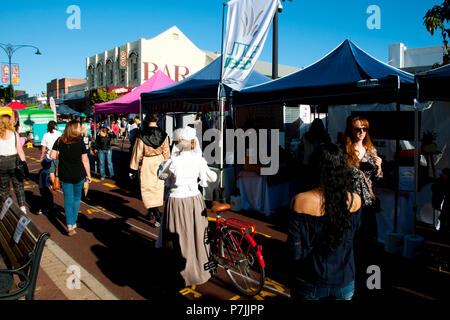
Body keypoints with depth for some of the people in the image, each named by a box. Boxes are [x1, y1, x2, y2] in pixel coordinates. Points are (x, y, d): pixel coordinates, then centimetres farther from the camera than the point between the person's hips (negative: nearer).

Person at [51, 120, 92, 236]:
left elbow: (52, 156, -4)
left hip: (65, 175, 1)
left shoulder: (60, 141, -2)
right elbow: (85, 160, -6)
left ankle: (70, 225, -2)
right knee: (77, 198, 16)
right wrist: (88, 175, 3)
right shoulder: (80, 142, -8)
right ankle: (74, 223, 24)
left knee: (68, 199, 7)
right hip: (79, 175, -1)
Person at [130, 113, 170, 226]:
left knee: (148, 189, 3)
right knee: (158, 187, 17)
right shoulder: (163, 134, -7)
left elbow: (137, 152, -7)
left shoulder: (141, 135, -15)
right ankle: (151, 213, 30)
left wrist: (134, 165, 5)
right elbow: (166, 152, 2)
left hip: (147, 163, -3)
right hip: (159, 161, 4)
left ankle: (158, 216, -10)